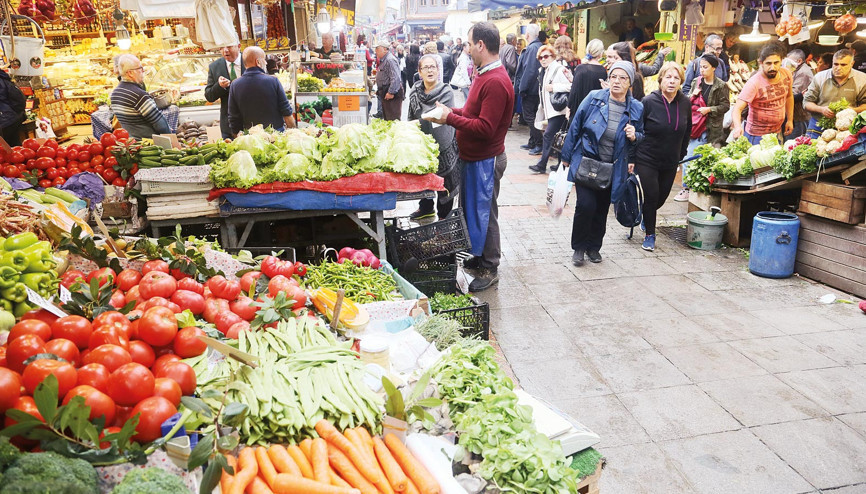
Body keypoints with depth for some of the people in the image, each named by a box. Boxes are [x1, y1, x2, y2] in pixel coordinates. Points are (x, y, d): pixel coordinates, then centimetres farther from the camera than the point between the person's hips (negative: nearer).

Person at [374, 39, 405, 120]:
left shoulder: (390, 60, -17)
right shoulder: (383, 60, 17)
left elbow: (395, 78, -26)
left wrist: (391, 92, -26)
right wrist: (379, 90, 25)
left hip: (391, 94, -11)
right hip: (384, 93, 11)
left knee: (393, 119, -10)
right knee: (386, 118, 17)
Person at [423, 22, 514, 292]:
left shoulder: (496, 82, -23)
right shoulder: (485, 75, 11)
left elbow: (485, 127, -27)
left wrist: (450, 119, -20)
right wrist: (452, 112, 5)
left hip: (485, 160, -10)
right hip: (472, 156, 10)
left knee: (483, 212, 1)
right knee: (470, 208, 19)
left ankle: (489, 269, 15)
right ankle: (478, 257, 35)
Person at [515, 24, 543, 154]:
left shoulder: (532, 48, -19)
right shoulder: (539, 46, 11)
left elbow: (529, 70, -25)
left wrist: (522, 88, -21)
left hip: (529, 89, -10)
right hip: (536, 89, 10)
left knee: (529, 116, -5)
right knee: (532, 116, 17)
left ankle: (540, 144, -5)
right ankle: (532, 143, 25)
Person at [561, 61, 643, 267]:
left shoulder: (636, 108, -1)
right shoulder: (593, 99, -7)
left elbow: (641, 136, 14)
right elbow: (575, 128, 0)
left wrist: (634, 136, -11)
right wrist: (566, 158, 3)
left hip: (613, 170, 3)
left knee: (602, 209, 11)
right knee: (586, 204, -15)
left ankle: (593, 247, 33)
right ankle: (579, 247, 7)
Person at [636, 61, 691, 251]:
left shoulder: (685, 103, -1)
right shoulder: (649, 102, -13)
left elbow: (687, 130, 14)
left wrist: (681, 153, 14)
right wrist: (632, 158, -11)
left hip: (670, 162, 4)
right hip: (647, 159, -4)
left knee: (662, 197, 12)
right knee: (651, 196, -4)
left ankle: (645, 216, 44)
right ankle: (650, 235, 14)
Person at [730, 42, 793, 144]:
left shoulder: (786, 74, -3)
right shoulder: (754, 83, -22)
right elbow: (737, 109, -29)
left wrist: (790, 120, 14)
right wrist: (738, 127, -48)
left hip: (778, 132, 6)